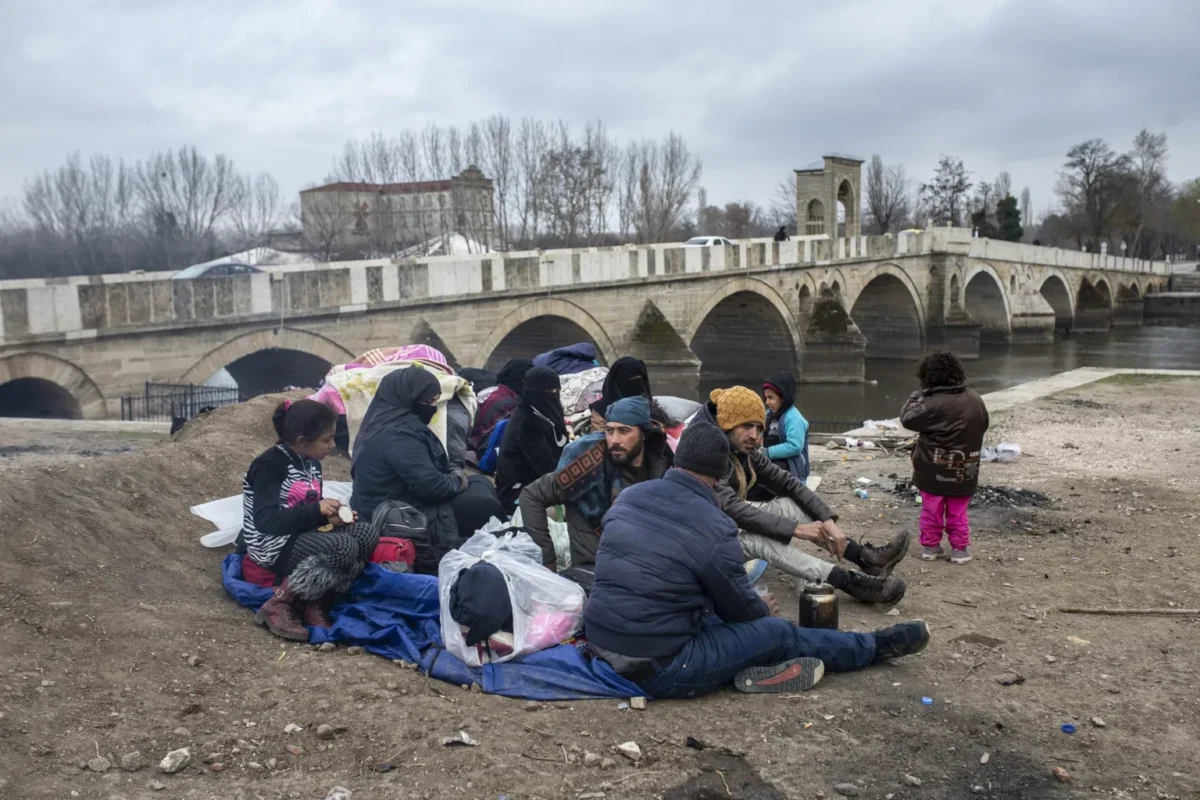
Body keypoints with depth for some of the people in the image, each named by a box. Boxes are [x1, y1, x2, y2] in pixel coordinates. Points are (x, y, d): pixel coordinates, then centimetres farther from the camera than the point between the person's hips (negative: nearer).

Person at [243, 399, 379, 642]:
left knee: (364, 533, -13)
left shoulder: (312, 463, 9)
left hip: (301, 538, 8)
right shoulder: (270, 464, -16)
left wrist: (331, 516, -5)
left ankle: (316, 603, -11)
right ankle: (278, 604, -17)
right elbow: (264, 521, -24)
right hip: (273, 547, -8)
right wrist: (317, 510, -24)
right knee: (343, 547, -29)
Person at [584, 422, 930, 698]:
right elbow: (740, 607, -2)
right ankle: (874, 647, 25)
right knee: (777, 632, 9)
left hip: (599, 643, 6)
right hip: (658, 668, -6)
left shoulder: (628, 496, 1)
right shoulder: (714, 529, -18)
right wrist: (764, 610, 23)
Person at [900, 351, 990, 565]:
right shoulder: (976, 399, -1)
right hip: (964, 471, 4)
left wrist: (915, 397, 2)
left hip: (933, 471, -4)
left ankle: (930, 546, 20)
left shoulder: (933, 404, -22)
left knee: (932, 510, 12)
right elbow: (982, 427, 12)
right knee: (958, 513, 15)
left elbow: (907, 419, -12)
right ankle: (960, 549, 17)